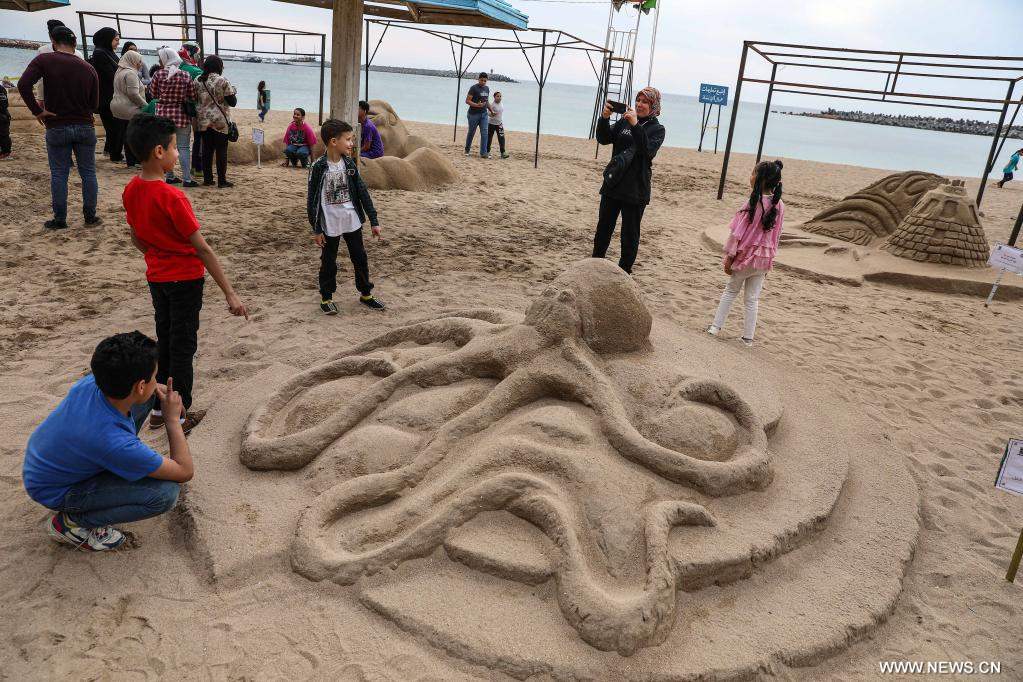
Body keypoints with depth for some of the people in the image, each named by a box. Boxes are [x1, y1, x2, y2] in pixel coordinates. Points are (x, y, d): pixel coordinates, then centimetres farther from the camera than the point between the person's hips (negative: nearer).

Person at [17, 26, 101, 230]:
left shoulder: (44, 60, -6)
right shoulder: (89, 68, 0)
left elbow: (23, 85, -17)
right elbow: (94, 104, 4)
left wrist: (37, 111, -7)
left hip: (57, 128, -1)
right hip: (85, 127, 1)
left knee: (58, 174, 5)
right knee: (88, 173, 8)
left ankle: (59, 219, 8)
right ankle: (90, 216, 12)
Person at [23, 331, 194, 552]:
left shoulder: (92, 382, -22)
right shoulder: (116, 443, -39)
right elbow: (185, 472, -25)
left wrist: (155, 389, -9)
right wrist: (173, 418, -17)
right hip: (55, 492, -7)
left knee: (151, 395, -3)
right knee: (166, 492, -24)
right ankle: (72, 521, -6)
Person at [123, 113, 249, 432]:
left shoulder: (131, 191, -1)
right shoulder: (172, 197, -24)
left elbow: (137, 240, 11)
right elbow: (202, 249, -25)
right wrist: (230, 293, -22)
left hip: (156, 277, 7)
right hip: (185, 279, -7)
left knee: (164, 341, 18)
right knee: (182, 346, 4)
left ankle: (160, 409, 28)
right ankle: (179, 416, 15)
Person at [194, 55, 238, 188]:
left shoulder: (197, 81, 4)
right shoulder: (223, 81, -12)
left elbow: (195, 99, 13)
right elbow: (233, 102, -9)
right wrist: (232, 91, 10)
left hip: (203, 120, 5)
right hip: (220, 121, -5)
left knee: (207, 150, 10)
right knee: (221, 151, 0)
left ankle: (207, 178, 14)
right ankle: (222, 180, 2)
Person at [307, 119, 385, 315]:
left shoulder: (350, 163, -1)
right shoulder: (319, 167, -14)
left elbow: (362, 192, 3)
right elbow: (312, 199, -10)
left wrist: (374, 221, 3)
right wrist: (316, 229, -9)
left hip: (352, 221, 4)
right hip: (330, 224, -4)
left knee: (360, 258, 13)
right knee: (328, 262, 8)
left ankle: (365, 293, 28)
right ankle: (326, 298, 24)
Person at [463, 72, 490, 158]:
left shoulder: (487, 89, 11)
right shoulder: (474, 88, -9)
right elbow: (467, 100, -14)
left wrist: (491, 110, 22)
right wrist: (477, 105, -25)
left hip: (484, 114, 5)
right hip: (474, 114, -5)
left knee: (484, 133, -5)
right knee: (471, 132, 7)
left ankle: (483, 153, -6)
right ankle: (467, 150, 26)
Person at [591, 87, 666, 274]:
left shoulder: (657, 129, -3)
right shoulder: (624, 121, 8)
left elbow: (648, 150, -21)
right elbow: (604, 139, -2)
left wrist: (635, 125, -29)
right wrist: (605, 118, -18)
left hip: (635, 190, -4)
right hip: (613, 185, 4)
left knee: (630, 234, 3)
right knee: (603, 228, 12)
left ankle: (624, 271, 14)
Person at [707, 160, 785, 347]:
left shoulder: (754, 203, -18)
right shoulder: (779, 206, -2)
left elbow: (738, 232, -15)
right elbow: (776, 236, 6)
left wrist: (729, 256, -8)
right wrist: (769, 258, 15)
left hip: (746, 256, -4)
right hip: (764, 259, 4)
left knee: (730, 291, 15)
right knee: (753, 299, 11)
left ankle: (716, 326, 17)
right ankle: (748, 337, 15)